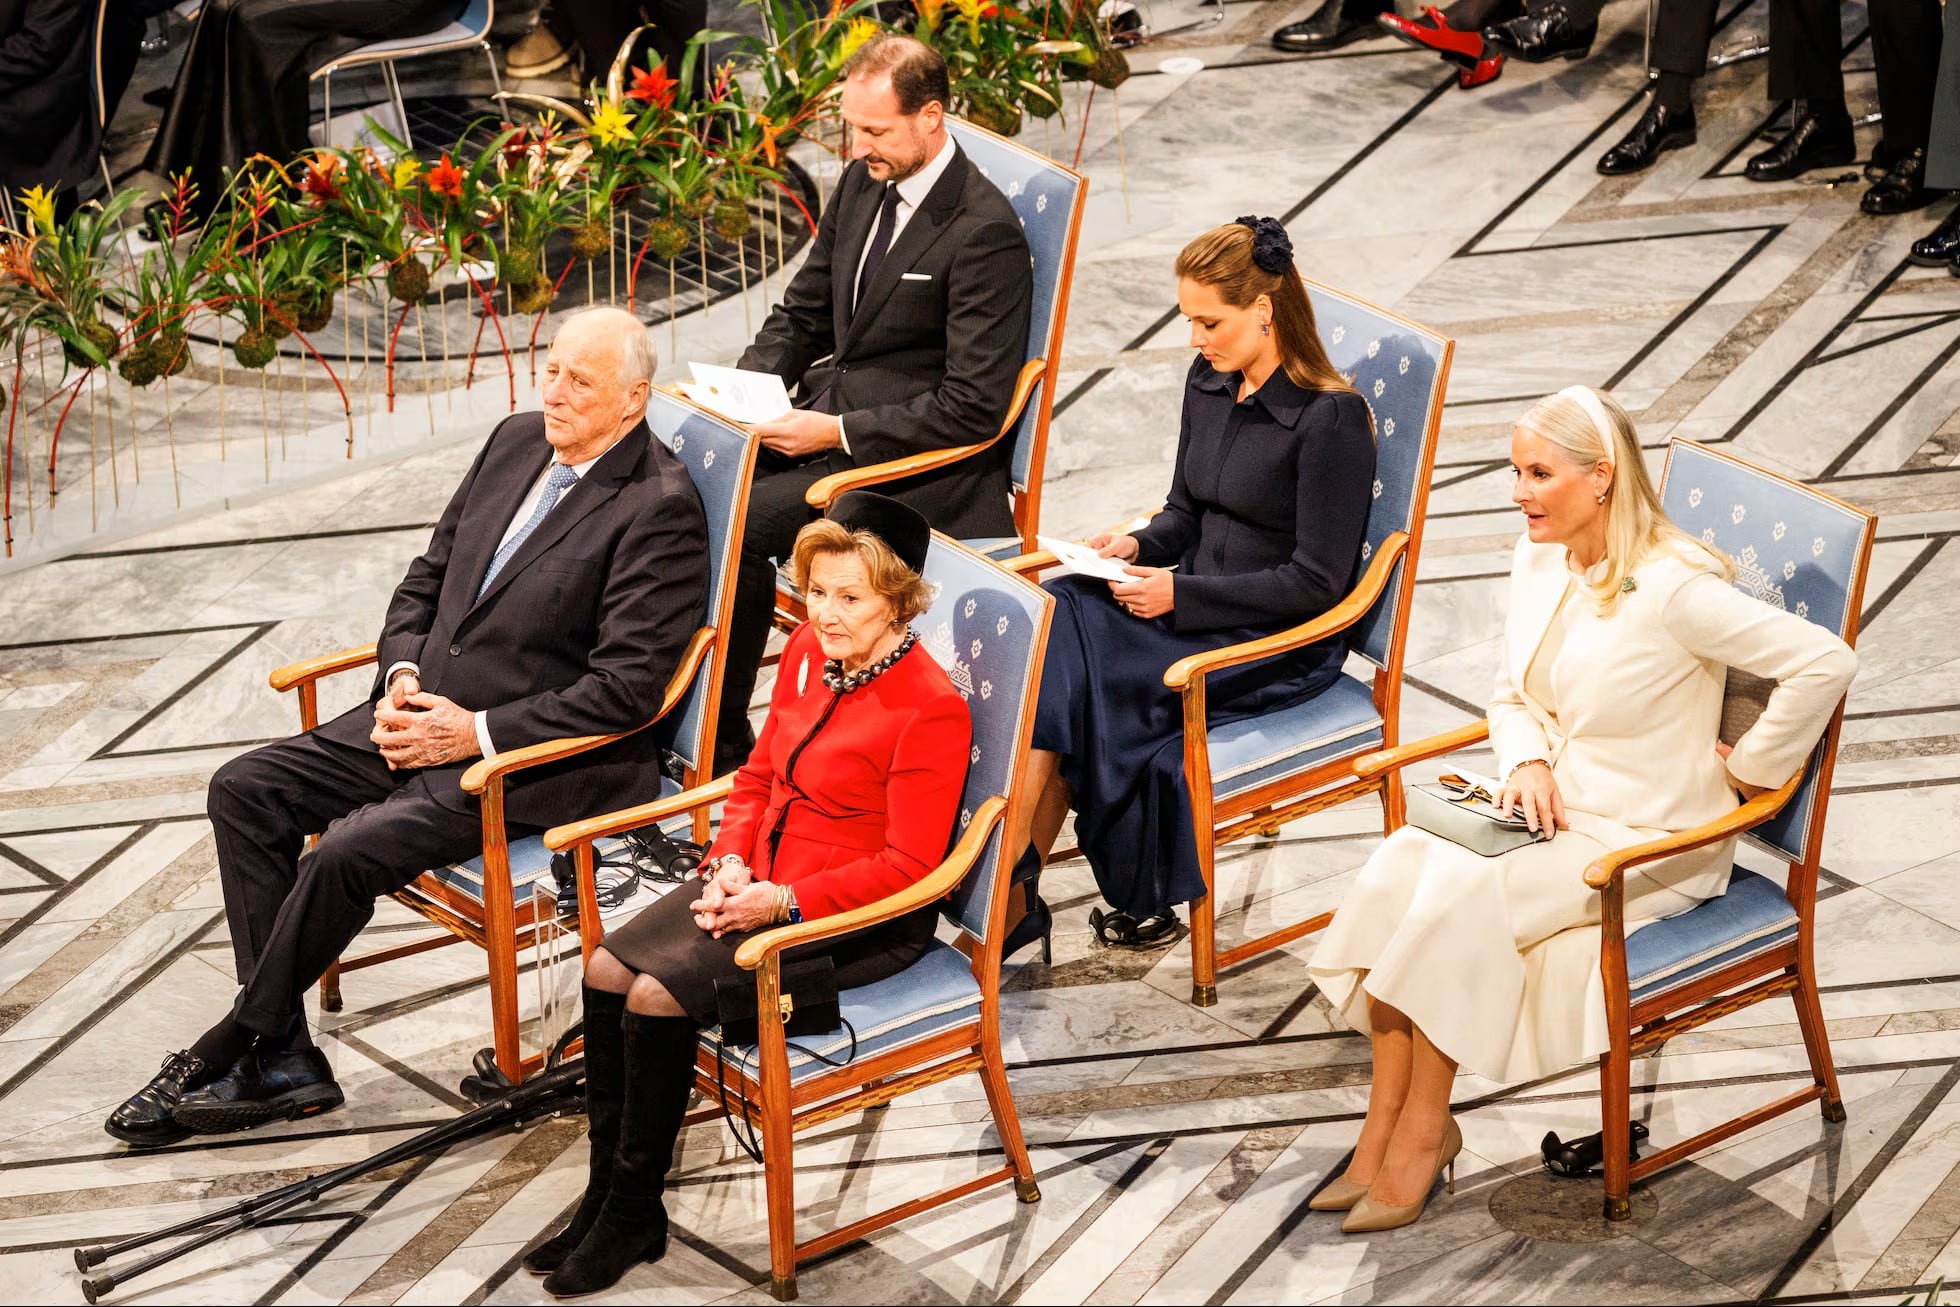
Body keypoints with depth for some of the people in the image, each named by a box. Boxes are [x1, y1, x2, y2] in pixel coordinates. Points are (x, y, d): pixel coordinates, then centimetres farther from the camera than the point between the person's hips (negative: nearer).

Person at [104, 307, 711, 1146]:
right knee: (245, 791, -4)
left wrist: (477, 732, -19)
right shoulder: (516, 443, 10)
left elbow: (624, 689, -20)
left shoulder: (661, 509, -15)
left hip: (536, 762, -9)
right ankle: (280, 1061, -6)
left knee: (349, 850, -25)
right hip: (428, 714, 9)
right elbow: (426, 579, 18)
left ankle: (231, 1048, -4)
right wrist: (402, 676, -1)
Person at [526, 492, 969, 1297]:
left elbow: (908, 864, -19)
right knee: (605, 972, -9)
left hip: (866, 921, -8)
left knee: (658, 999, -21)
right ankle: (605, 1198, 2)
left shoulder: (930, 708, -19)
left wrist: (784, 902, -23)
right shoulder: (808, 652, 5)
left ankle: (635, 1214, -2)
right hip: (761, 884, 8)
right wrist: (730, 861, -3)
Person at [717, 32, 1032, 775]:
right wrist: (750, 385, -2)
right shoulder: (863, 185, 7)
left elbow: (974, 408, -20)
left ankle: (724, 745, -10)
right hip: (827, 413, 8)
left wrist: (836, 432, -21)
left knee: (738, 525, -24)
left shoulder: (984, 233, -18)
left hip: (925, 462, -8)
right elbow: (802, 313, 18)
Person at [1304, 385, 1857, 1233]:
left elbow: (1824, 662, -25)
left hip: (1649, 842, -7)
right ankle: (1382, 1132, -16)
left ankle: (1423, 1131, -11)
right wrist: (1528, 764, -4)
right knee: (1398, 865, -18)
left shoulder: (1673, 588, -21)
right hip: (1556, 810, 7)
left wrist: (1748, 766, -14)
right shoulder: (1538, 559, 4)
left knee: (1460, 895, -26)